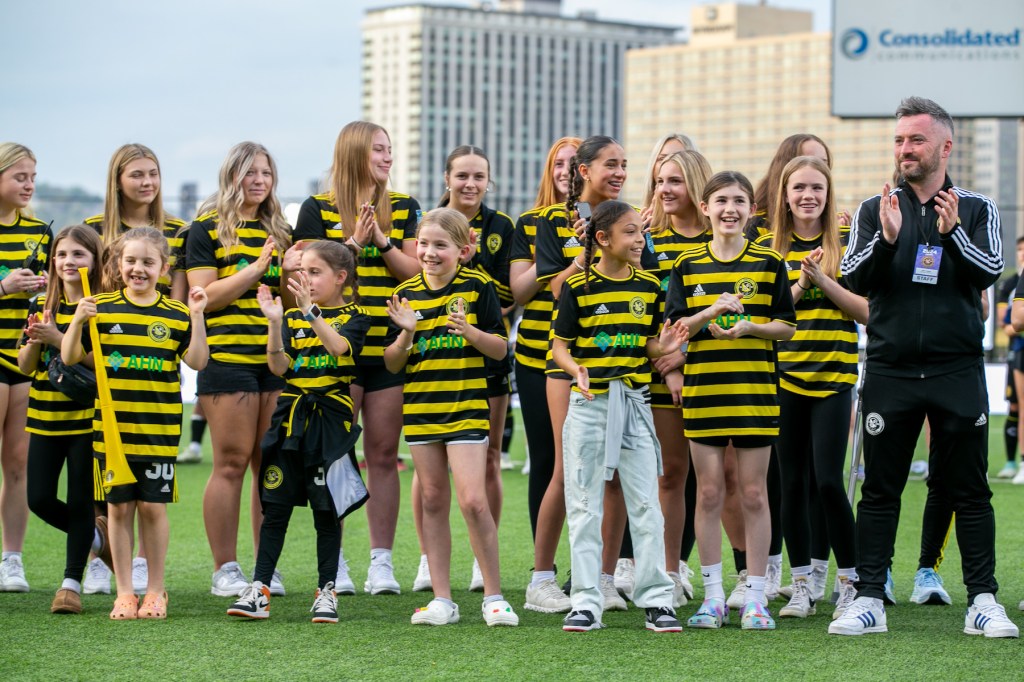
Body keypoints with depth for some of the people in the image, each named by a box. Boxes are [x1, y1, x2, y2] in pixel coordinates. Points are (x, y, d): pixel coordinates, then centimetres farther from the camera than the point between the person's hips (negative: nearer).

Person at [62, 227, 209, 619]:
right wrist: (78, 320, -12)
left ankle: (155, 591, 15)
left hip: (159, 430, -1)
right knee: (119, 507, 5)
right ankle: (124, 592, 14)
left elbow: (197, 361, -3)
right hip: (112, 427, 1)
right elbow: (70, 357, 3)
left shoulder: (176, 314, 3)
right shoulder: (102, 309, 3)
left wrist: (197, 317, -10)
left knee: (153, 507, 3)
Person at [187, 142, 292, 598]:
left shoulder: (279, 230, 18)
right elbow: (204, 297, -7)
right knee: (231, 464, -4)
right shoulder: (207, 228, 2)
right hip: (228, 357, -5)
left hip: (278, 359, 5)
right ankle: (225, 570, 2)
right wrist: (255, 269, -14)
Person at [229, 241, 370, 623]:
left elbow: (339, 348, -20)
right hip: (291, 417, 3)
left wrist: (309, 310, -28)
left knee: (327, 510, 2)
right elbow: (278, 367, -1)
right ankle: (259, 591, 2)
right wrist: (274, 322, -12)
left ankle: (327, 592, 10)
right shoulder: (293, 319, 10)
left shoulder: (354, 317, 1)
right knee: (275, 507, 1)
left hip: (331, 419, -3)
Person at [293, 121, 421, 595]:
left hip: (389, 349, 3)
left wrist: (382, 241, -9)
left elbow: (416, 272, 5)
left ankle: (381, 561, 8)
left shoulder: (404, 208, 12)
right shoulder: (318, 209, 3)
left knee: (384, 456, 3)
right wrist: (354, 243, -13)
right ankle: (334, 561, 5)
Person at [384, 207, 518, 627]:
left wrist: (469, 331, -19)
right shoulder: (406, 294, 6)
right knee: (433, 502, 8)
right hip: (420, 408, 4)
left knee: (472, 501, -11)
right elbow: (391, 364, 8)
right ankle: (441, 599, 13)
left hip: (466, 407, -4)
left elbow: (500, 349, -1)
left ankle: (493, 596, 0)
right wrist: (407, 333, -11)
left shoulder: (477, 287, -3)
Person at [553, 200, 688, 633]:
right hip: (589, 403, -2)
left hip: (634, 402, 2)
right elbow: (560, 346, -2)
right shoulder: (578, 287, -4)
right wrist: (575, 369, -22)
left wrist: (663, 347, -9)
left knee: (646, 504, 1)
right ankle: (586, 601, 8)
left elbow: (649, 344, 12)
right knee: (584, 506, 3)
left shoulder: (649, 286, 6)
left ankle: (656, 598, 6)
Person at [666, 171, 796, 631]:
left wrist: (749, 326, -13)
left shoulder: (769, 264, 4)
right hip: (702, 390, 1)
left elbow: (786, 327, 5)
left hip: (755, 390, -1)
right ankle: (713, 597, 10)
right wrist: (711, 313, -13)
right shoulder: (687, 266, 7)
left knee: (754, 493, 1)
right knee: (709, 493, 3)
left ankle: (755, 597, 7)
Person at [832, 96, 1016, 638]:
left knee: (969, 490, 2)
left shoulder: (976, 210, 7)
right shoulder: (875, 211, 9)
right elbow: (852, 279, -2)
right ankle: (869, 599, 6)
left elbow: (990, 270, -7)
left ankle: (982, 601, 6)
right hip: (890, 370, 1)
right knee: (879, 490, 2)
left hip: (958, 370, -1)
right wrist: (886, 240, -19)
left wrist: (952, 233, -23)